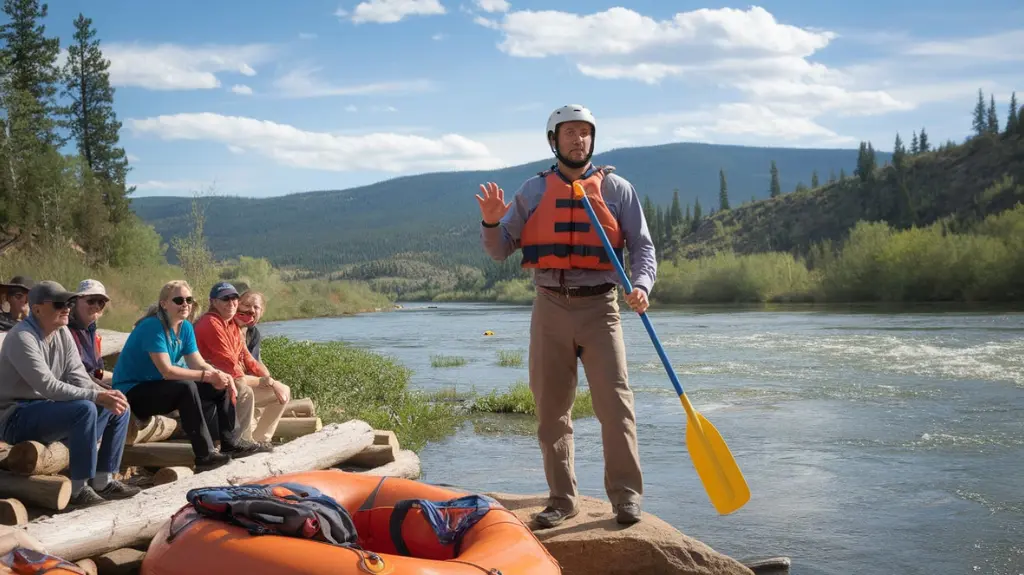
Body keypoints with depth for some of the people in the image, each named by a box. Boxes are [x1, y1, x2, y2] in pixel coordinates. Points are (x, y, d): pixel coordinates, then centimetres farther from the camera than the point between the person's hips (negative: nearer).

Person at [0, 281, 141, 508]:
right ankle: (78, 489, -23)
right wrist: (97, 396, -32)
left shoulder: (62, 333, 5)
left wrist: (106, 395, -19)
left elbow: (78, 377, 1)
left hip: (47, 409, 9)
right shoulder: (22, 338, -21)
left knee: (120, 408, 2)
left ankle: (103, 480, 3)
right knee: (85, 409, -32)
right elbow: (48, 386, -29)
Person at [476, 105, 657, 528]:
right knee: (551, 409, 6)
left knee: (615, 402, -9)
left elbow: (642, 247, 3)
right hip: (550, 308, 2)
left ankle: (626, 495, 1)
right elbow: (500, 251, 10)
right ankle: (562, 499, 16)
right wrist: (491, 223, -11)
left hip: (600, 307, -2)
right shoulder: (533, 191, 9)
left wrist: (641, 285, -16)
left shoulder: (617, 189, 5)